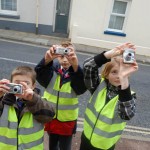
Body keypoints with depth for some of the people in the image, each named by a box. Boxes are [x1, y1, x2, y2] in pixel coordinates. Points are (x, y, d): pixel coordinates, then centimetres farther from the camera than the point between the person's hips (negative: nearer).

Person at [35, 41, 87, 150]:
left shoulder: (76, 72, -14)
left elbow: (82, 87, -34)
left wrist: (75, 66, -53)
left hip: (67, 119, -2)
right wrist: (47, 60, -50)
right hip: (50, 116, 2)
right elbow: (39, 75, -29)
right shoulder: (52, 69, -10)